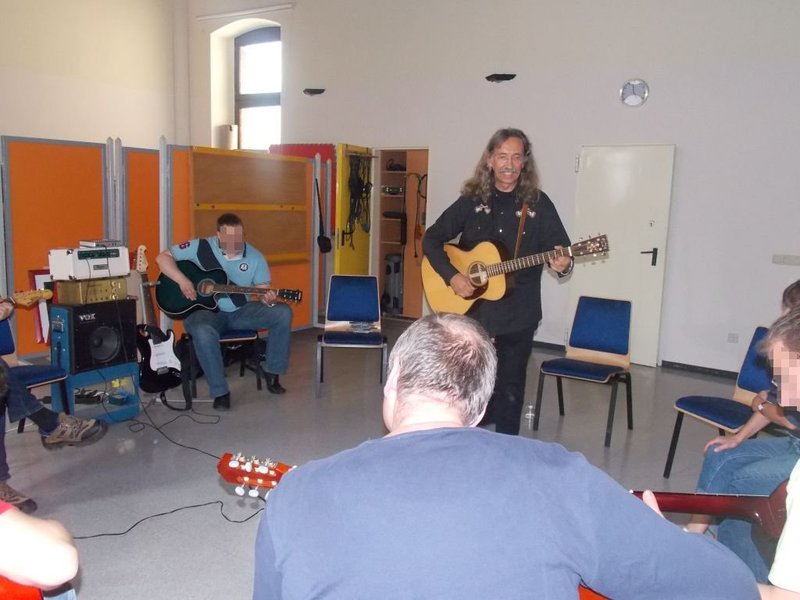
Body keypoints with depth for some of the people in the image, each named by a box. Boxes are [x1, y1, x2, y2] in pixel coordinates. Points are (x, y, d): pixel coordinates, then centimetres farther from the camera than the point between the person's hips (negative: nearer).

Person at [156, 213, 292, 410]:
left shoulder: (255, 257, -2)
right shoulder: (200, 247, -8)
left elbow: (263, 290, 0)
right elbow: (163, 257, -5)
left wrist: (268, 300, -26)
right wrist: (182, 280, -20)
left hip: (240, 311, 3)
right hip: (205, 310, -3)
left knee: (283, 312, -18)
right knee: (203, 332, -39)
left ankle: (272, 372, -5)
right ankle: (220, 392, -22)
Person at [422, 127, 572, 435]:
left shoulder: (538, 203, -1)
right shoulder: (471, 201, 1)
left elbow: (561, 248, -1)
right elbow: (431, 239, 3)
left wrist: (563, 264, -25)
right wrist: (451, 275, -11)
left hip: (518, 316, -1)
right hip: (472, 310, 1)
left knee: (510, 390, 8)